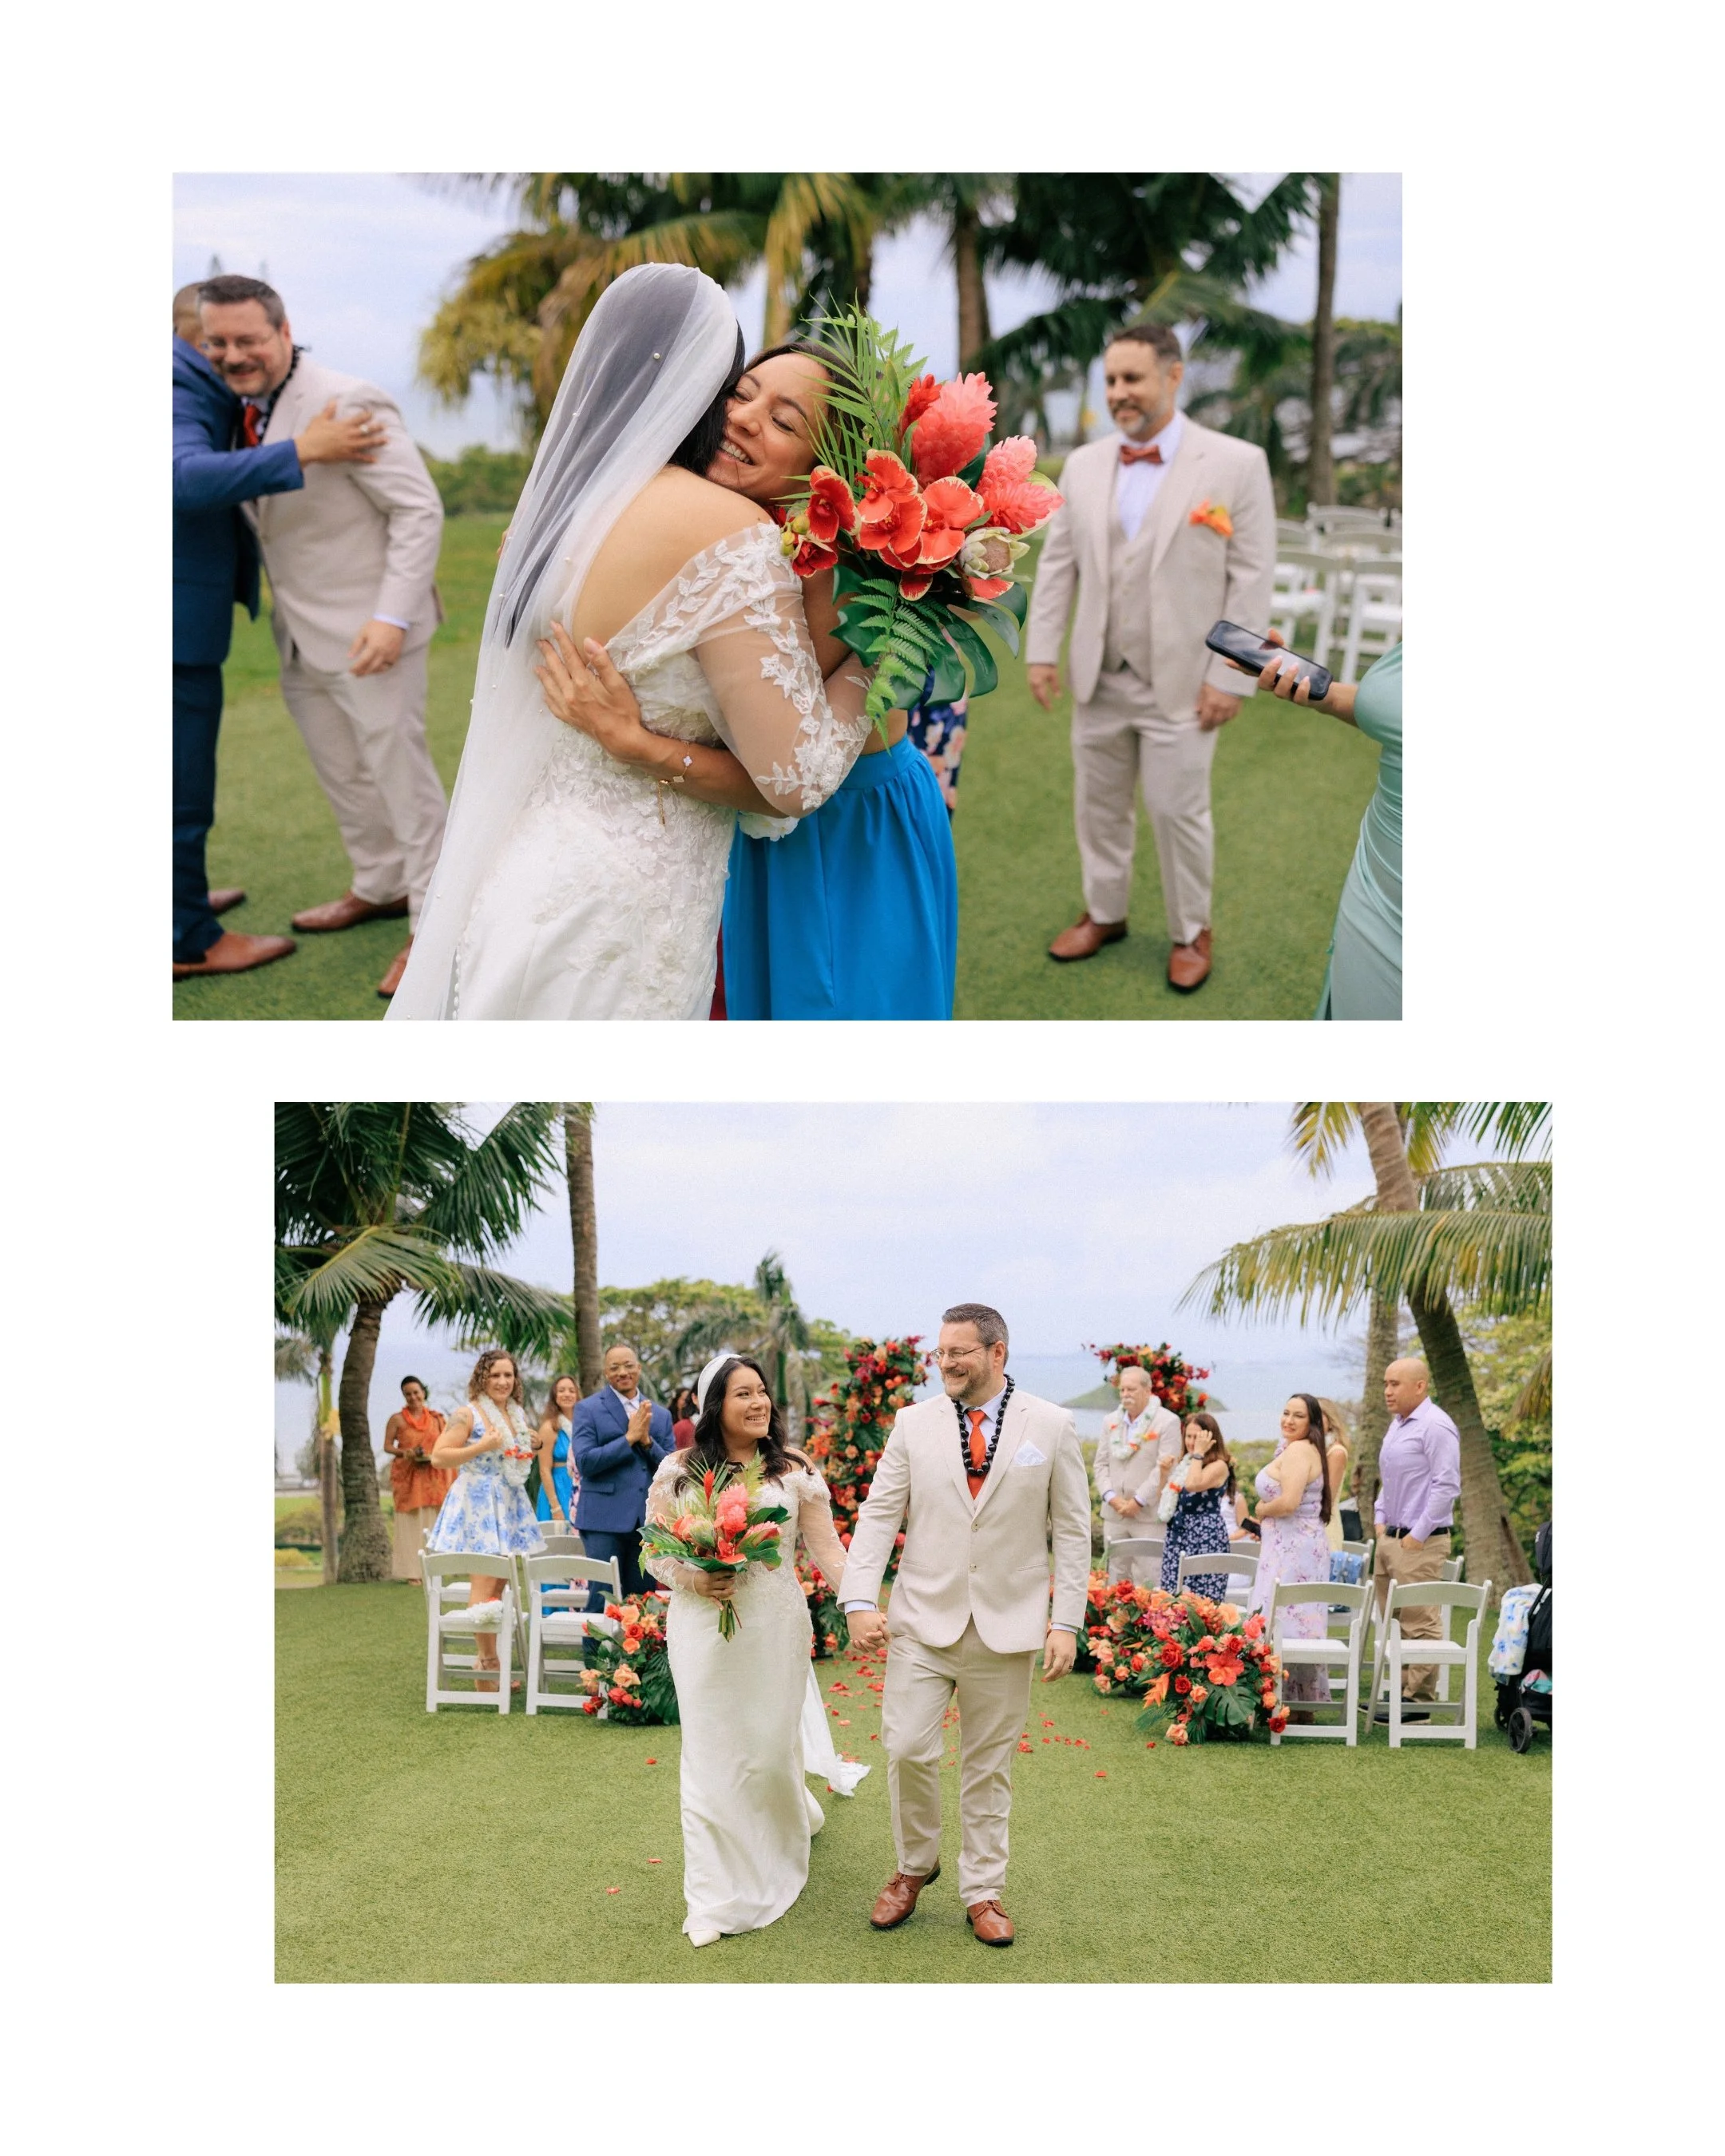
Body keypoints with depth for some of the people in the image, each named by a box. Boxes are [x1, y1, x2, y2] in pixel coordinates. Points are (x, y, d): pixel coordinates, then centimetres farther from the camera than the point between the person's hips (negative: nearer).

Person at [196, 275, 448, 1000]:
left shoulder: (345, 404, -19)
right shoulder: (247, 411, 6)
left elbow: (419, 511, -20)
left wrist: (392, 618, -25)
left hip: (365, 631, -8)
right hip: (302, 639, 8)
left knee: (398, 772, -2)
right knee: (342, 773, 19)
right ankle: (379, 886, 37)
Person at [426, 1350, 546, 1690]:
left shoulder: (517, 1414, 14)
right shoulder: (468, 1414, -8)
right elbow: (438, 1457, -15)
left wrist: (528, 1446, 12)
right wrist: (482, 1446, -20)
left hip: (510, 1505, 8)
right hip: (478, 1504, -8)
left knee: (499, 1586, 9)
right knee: (484, 1585, -9)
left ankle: (490, 1662, 15)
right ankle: (487, 1663, -4)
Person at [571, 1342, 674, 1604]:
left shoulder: (661, 1415, 12)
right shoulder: (588, 1410, 0)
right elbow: (584, 1462, -11)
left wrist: (647, 1440, -9)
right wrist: (629, 1438, -14)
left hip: (647, 1521, 4)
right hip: (605, 1519, -4)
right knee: (604, 1600, -5)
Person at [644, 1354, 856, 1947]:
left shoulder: (793, 1473, 0)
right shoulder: (679, 1472, 0)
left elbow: (827, 1549, 0)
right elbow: (654, 1551, 5)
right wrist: (691, 1580, -14)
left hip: (776, 1628, 0)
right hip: (703, 1630, 0)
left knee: (772, 1747, 8)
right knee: (711, 1757, 1)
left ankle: (788, 1829, 44)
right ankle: (713, 1901, 10)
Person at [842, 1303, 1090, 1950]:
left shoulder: (1051, 1426, -1)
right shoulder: (913, 1423, 2)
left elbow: (1072, 1530, 1)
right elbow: (879, 1515, 0)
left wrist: (1066, 1621, -4)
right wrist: (859, 1601, -11)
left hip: (1007, 1626, 0)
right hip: (924, 1620, 1)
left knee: (989, 1766, 8)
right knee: (907, 1749, -6)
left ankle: (982, 1893, 24)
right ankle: (915, 1865, 20)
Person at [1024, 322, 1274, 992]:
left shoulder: (1236, 464, -7)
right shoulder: (1083, 465, 5)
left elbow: (1253, 577, -8)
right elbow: (1057, 563, 10)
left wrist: (1229, 676, -12)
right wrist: (1041, 649, 3)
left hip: (1180, 681, -4)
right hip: (1099, 678, 4)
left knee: (1179, 811, 2)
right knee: (1098, 804, 13)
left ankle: (1191, 932, 21)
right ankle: (1104, 912, 32)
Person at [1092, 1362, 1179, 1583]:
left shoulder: (1168, 1422, -3)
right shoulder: (1110, 1421, 14)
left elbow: (1165, 1467, -10)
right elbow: (1100, 1464, 12)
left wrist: (1138, 1501, -13)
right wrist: (1111, 1497, -4)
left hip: (1149, 1515, -5)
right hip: (1114, 1514, 5)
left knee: (1148, 1578, -7)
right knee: (1115, 1578, 7)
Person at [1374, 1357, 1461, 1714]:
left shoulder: (1436, 1427, -14)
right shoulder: (1397, 1425, 16)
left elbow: (1447, 1486, -19)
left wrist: (1418, 1535, -17)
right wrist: (1381, 1520, 15)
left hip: (1420, 1543, -10)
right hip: (1390, 1538, 10)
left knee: (1420, 1624, -5)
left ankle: (1419, 1702, -1)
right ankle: (1403, 1692, 19)